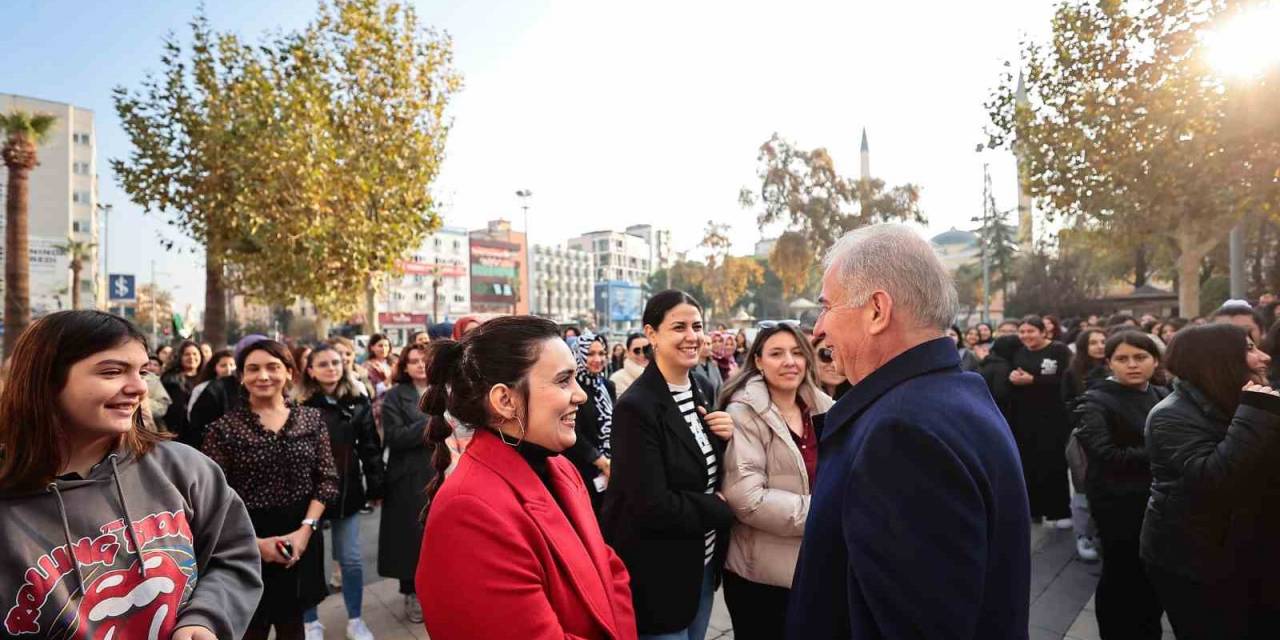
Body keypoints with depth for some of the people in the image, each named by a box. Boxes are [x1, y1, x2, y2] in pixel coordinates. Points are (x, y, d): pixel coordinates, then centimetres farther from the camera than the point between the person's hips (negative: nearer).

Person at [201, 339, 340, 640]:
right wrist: (254, 541, -15)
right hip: (247, 544, -2)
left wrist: (306, 528, -10)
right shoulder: (224, 428, -7)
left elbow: (327, 479, 1)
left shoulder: (311, 419, 1)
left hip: (301, 540, 2)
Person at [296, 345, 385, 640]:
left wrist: (377, 487, 2)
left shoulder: (358, 403, 2)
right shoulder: (300, 406, -7)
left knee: (351, 560, 9)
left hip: (347, 491, 2)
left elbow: (370, 447, 4)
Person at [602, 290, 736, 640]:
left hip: (703, 561, 7)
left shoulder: (702, 386, 2)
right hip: (658, 574, -7)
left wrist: (728, 436, -8)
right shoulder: (635, 407, -22)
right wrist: (720, 508, -13)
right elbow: (652, 507, -25)